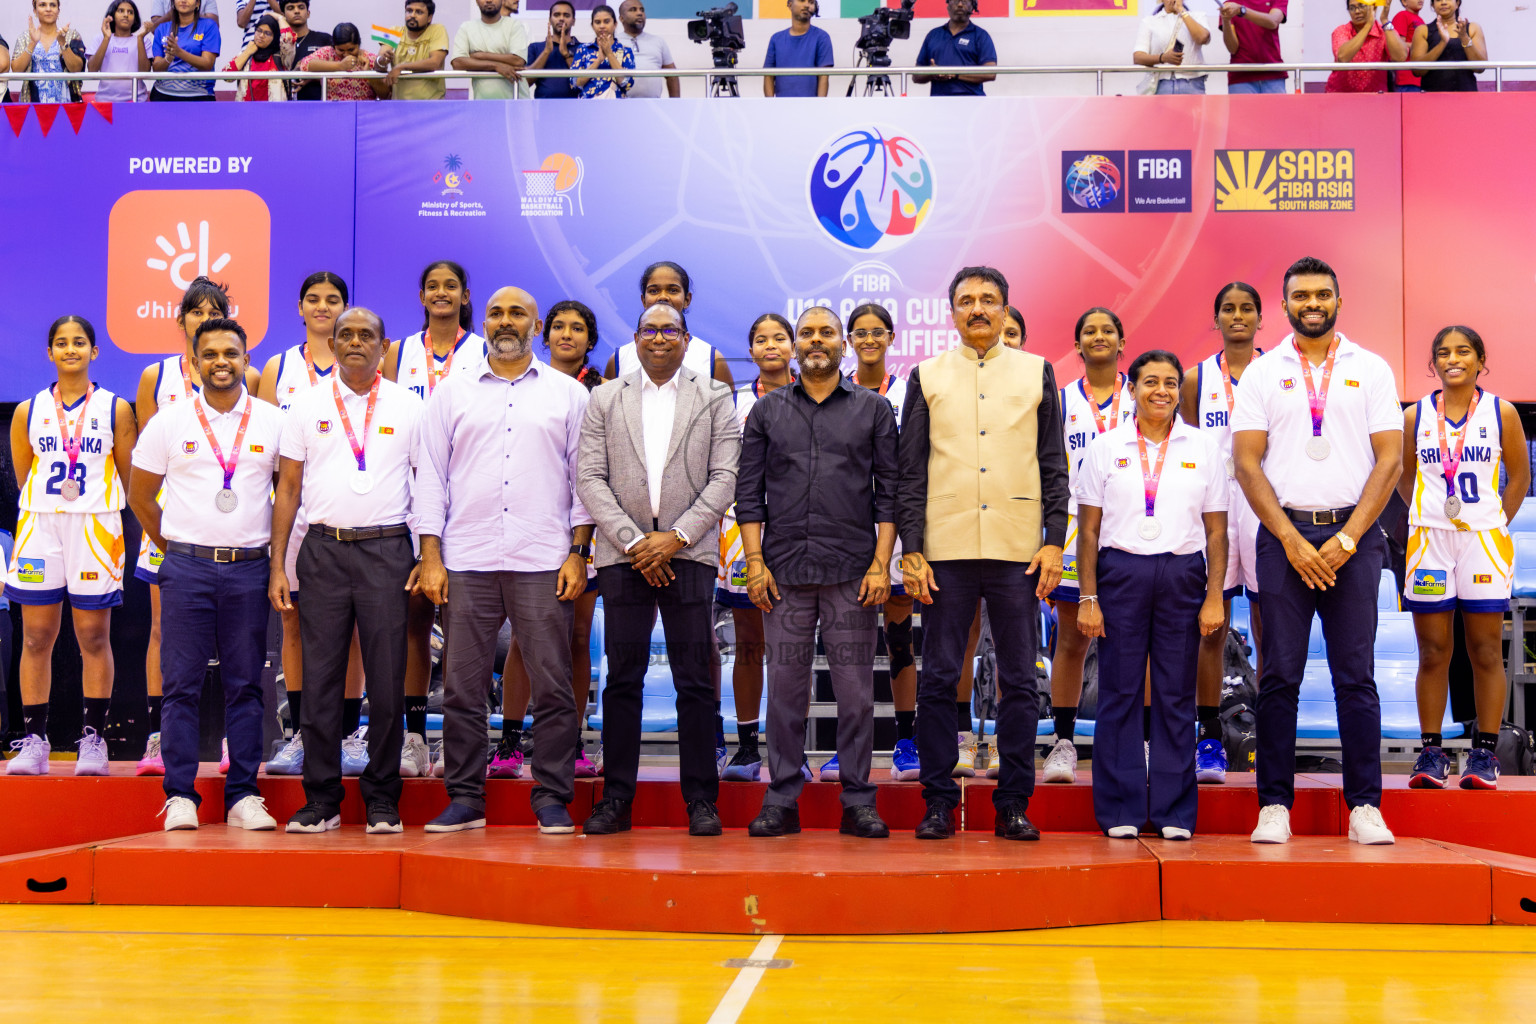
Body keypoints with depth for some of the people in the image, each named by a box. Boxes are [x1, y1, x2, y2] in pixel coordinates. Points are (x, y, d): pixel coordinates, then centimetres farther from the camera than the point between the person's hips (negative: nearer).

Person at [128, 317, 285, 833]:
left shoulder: (273, 422, 6)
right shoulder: (169, 423, 5)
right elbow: (139, 494, 12)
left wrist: (274, 552, 8)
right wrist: (176, 548, 9)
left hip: (249, 568, 1)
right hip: (186, 568, 0)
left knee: (246, 685, 3)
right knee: (182, 685, 0)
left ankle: (244, 796, 8)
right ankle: (180, 796, 6)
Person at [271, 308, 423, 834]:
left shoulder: (408, 407, 7)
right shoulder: (307, 406, 10)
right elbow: (288, 489, 10)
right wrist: (277, 565, 4)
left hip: (387, 550, -1)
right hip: (324, 550, 1)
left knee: (387, 681, 0)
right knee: (320, 677, 2)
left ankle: (382, 801, 9)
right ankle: (320, 800, 10)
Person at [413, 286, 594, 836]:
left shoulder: (569, 394, 11)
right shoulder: (451, 392, 13)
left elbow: (584, 477, 9)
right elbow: (431, 477, 10)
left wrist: (578, 551, -1)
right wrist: (431, 557, 2)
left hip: (543, 563, -1)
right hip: (467, 562, 1)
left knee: (552, 685, -2)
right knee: (462, 687, 2)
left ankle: (553, 798, 7)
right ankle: (465, 798, 12)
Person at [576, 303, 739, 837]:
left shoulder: (714, 398, 9)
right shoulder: (605, 399, 12)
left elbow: (725, 477, 1)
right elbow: (590, 478, 4)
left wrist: (676, 536, -9)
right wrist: (634, 541, -7)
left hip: (688, 552, -1)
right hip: (623, 553, 1)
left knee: (695, 681, -2)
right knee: (622, 679, 3)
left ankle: (701, 799, 5)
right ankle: (616, 798, 10)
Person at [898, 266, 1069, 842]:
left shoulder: (1036, 372, 12)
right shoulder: (928, 377, 10)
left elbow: (1054, 465, 10)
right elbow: (910, 471, 7)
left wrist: (1054, 541, 1)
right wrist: (911, 551, -1)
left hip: (1018, 551, 0)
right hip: (945, 550, 0)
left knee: (1018, 681, 3)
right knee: (938, 680, 1)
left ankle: (1013, 805, 11)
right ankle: (939, 802, 10)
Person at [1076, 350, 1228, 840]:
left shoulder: (1203, 449, 8)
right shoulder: (1106, 447, 6)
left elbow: (1216, 531, 8)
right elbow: (1088, 530, 4)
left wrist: (1214, 597, 0)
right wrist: (1088, 598, -3)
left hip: (1182, 575, 1)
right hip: (1121, 573, -1)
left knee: (1177, 696, 3)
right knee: (1119, 693, 0)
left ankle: (1174, 812, 12)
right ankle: (1120, 812, 9)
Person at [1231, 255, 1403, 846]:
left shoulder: (1371, 370, 8)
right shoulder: (1262, 373, 8)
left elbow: (1390, 460, 2)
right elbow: (1247, 463, 1)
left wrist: (1347, 540, -8)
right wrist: (1292, 539, -8)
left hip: (1354, 536, 0)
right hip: (1283, 535, 0)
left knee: (1356, 676, -1)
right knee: (1280, 676, 0)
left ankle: (1365, 806, 5)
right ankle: (1274, 805, 5)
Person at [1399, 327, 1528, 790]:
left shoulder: (1501, 412, 2)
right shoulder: (1415, 416, 5)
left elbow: (1519, 475, 10)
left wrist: (1497, 522, 5)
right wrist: (1429, 515, 9)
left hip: (1484, 540, -1)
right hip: (1428, 540, 1)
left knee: (1486, 651, 1)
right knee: (1432, 652, 3)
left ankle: (1485, 752, 7)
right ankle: (1431, 751, 8)